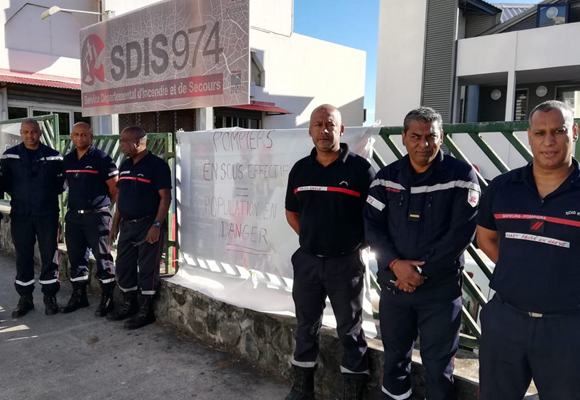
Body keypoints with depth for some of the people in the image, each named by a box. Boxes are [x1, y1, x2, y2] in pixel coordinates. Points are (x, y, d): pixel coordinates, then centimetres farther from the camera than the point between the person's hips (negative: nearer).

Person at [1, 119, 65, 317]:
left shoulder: (53, 156, -2)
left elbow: (60, 183, 5)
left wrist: (47, 196, -1)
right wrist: (19, 196, 3)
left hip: (47, 214, -1)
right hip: (20, 215, 1)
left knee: (49, 255, 4)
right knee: (23, 256, 9)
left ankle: (50, 296, 17)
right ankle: (25, 298, 21)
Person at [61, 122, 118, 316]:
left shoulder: (101, 158, -9)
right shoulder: (67, 160, 10)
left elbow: (115, 188, -8)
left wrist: (103, 204, 3)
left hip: (97, 215, -6)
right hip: (73, 215, 6)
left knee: (102, 257, -1)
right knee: (76, 256, 12)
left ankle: (107, 299, 9)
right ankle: (79, 296, 26)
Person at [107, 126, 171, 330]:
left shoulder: (157, 164, -12)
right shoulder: (124, 165, 12)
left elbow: (165, 197, -16)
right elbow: (121, 197, 17)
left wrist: (157, 225, -22)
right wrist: (115, 224, 15)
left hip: (148, 225, -8)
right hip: (127, 225, 8)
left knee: (147, 269, 0)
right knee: (123, 266, 13)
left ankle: (145, 311, 12)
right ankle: (129, 305, 29)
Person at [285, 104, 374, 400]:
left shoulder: (359, 168, -9)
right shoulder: (300, 169, 4)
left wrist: (356, 244, -4)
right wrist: (310, 238, 7)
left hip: (346, 263, -4)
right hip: (307, 261, 4)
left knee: (350, 330, 9)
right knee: (306, 326, 15)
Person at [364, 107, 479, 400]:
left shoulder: (461, 176, -7)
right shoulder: (387, 176, 2)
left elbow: (462, 232, -13)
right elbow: (371, 225, -2)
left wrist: (423, 272, -14)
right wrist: (395, 264, -16)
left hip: (441, 288, -3)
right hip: (393, 284, 3)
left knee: (438, 365, 10)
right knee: (394, 356, 19)